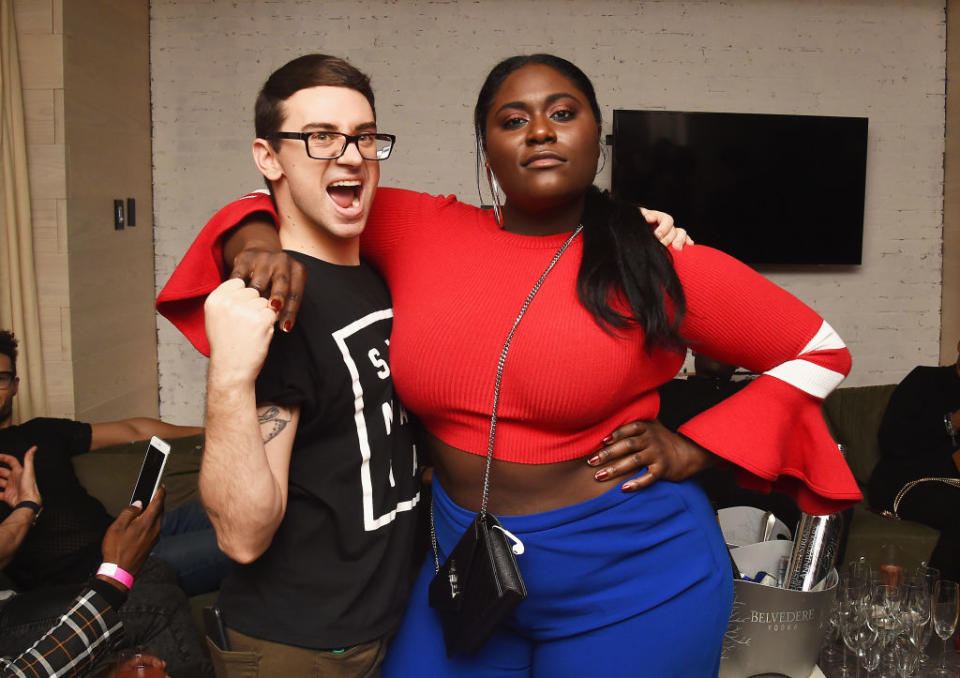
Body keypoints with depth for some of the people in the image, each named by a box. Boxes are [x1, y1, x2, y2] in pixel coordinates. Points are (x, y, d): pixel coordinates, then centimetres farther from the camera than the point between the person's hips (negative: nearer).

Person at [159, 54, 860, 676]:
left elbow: (822, 351, 1)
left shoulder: (660, 266, -9)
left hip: (633, 584, -2)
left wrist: (690, 449, -8)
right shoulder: (421, 233, -2)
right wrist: (260, 245, -12)